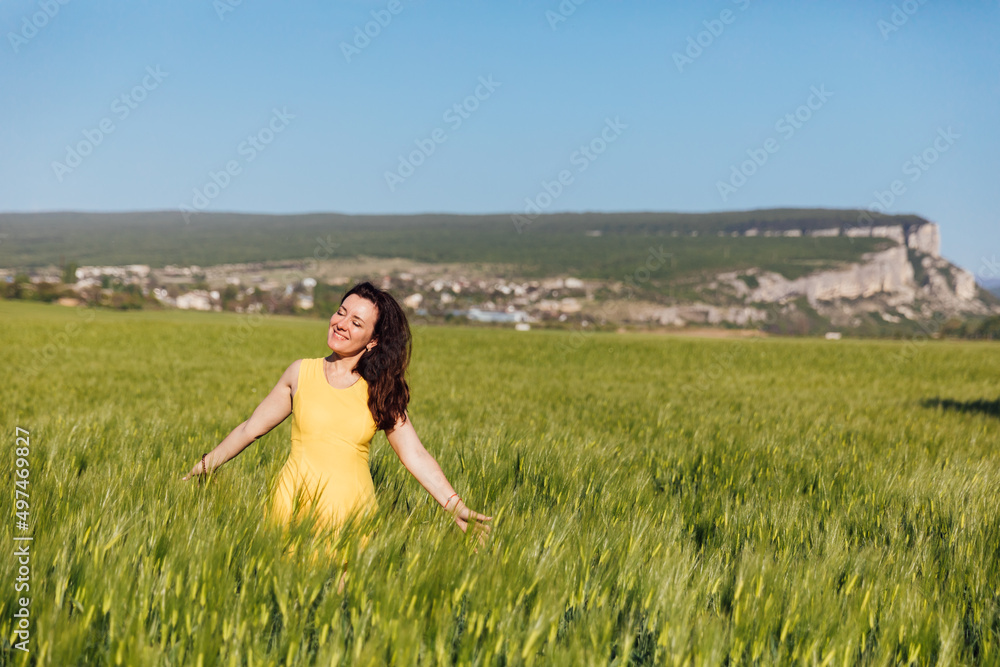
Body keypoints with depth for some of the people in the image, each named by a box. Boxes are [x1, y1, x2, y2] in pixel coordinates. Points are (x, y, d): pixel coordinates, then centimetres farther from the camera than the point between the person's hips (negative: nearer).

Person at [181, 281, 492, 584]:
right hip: (295, 504, 0)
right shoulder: (301, 373, 4)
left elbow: (414, 454, -1)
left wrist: (455, 506, -11)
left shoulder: (380, 391, 4)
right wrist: (202, 467, 11)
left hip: (352, 514, 0)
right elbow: (251, 428, 12)